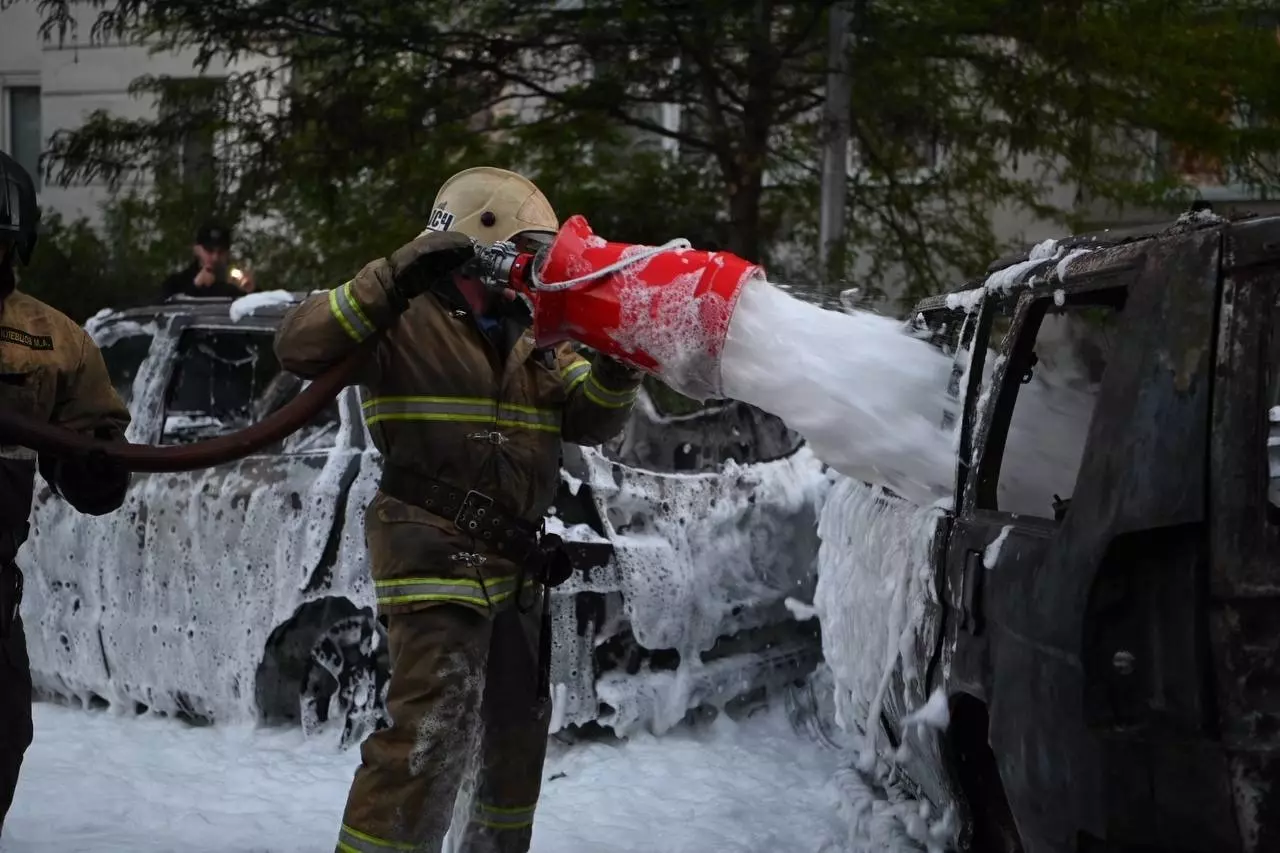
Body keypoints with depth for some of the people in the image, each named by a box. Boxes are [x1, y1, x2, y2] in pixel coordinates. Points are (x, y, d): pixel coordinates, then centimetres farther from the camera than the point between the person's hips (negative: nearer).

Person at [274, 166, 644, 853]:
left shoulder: (535, 338, 14)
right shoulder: (407, 318, -7)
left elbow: (589, 419, 7)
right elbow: (300, 348, -20)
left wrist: (616, 363, -13)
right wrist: (396, 279, -28)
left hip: (516, 565, 8)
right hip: (435, 560, -8)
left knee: (518, 731, 19)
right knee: (431, 735, -18)